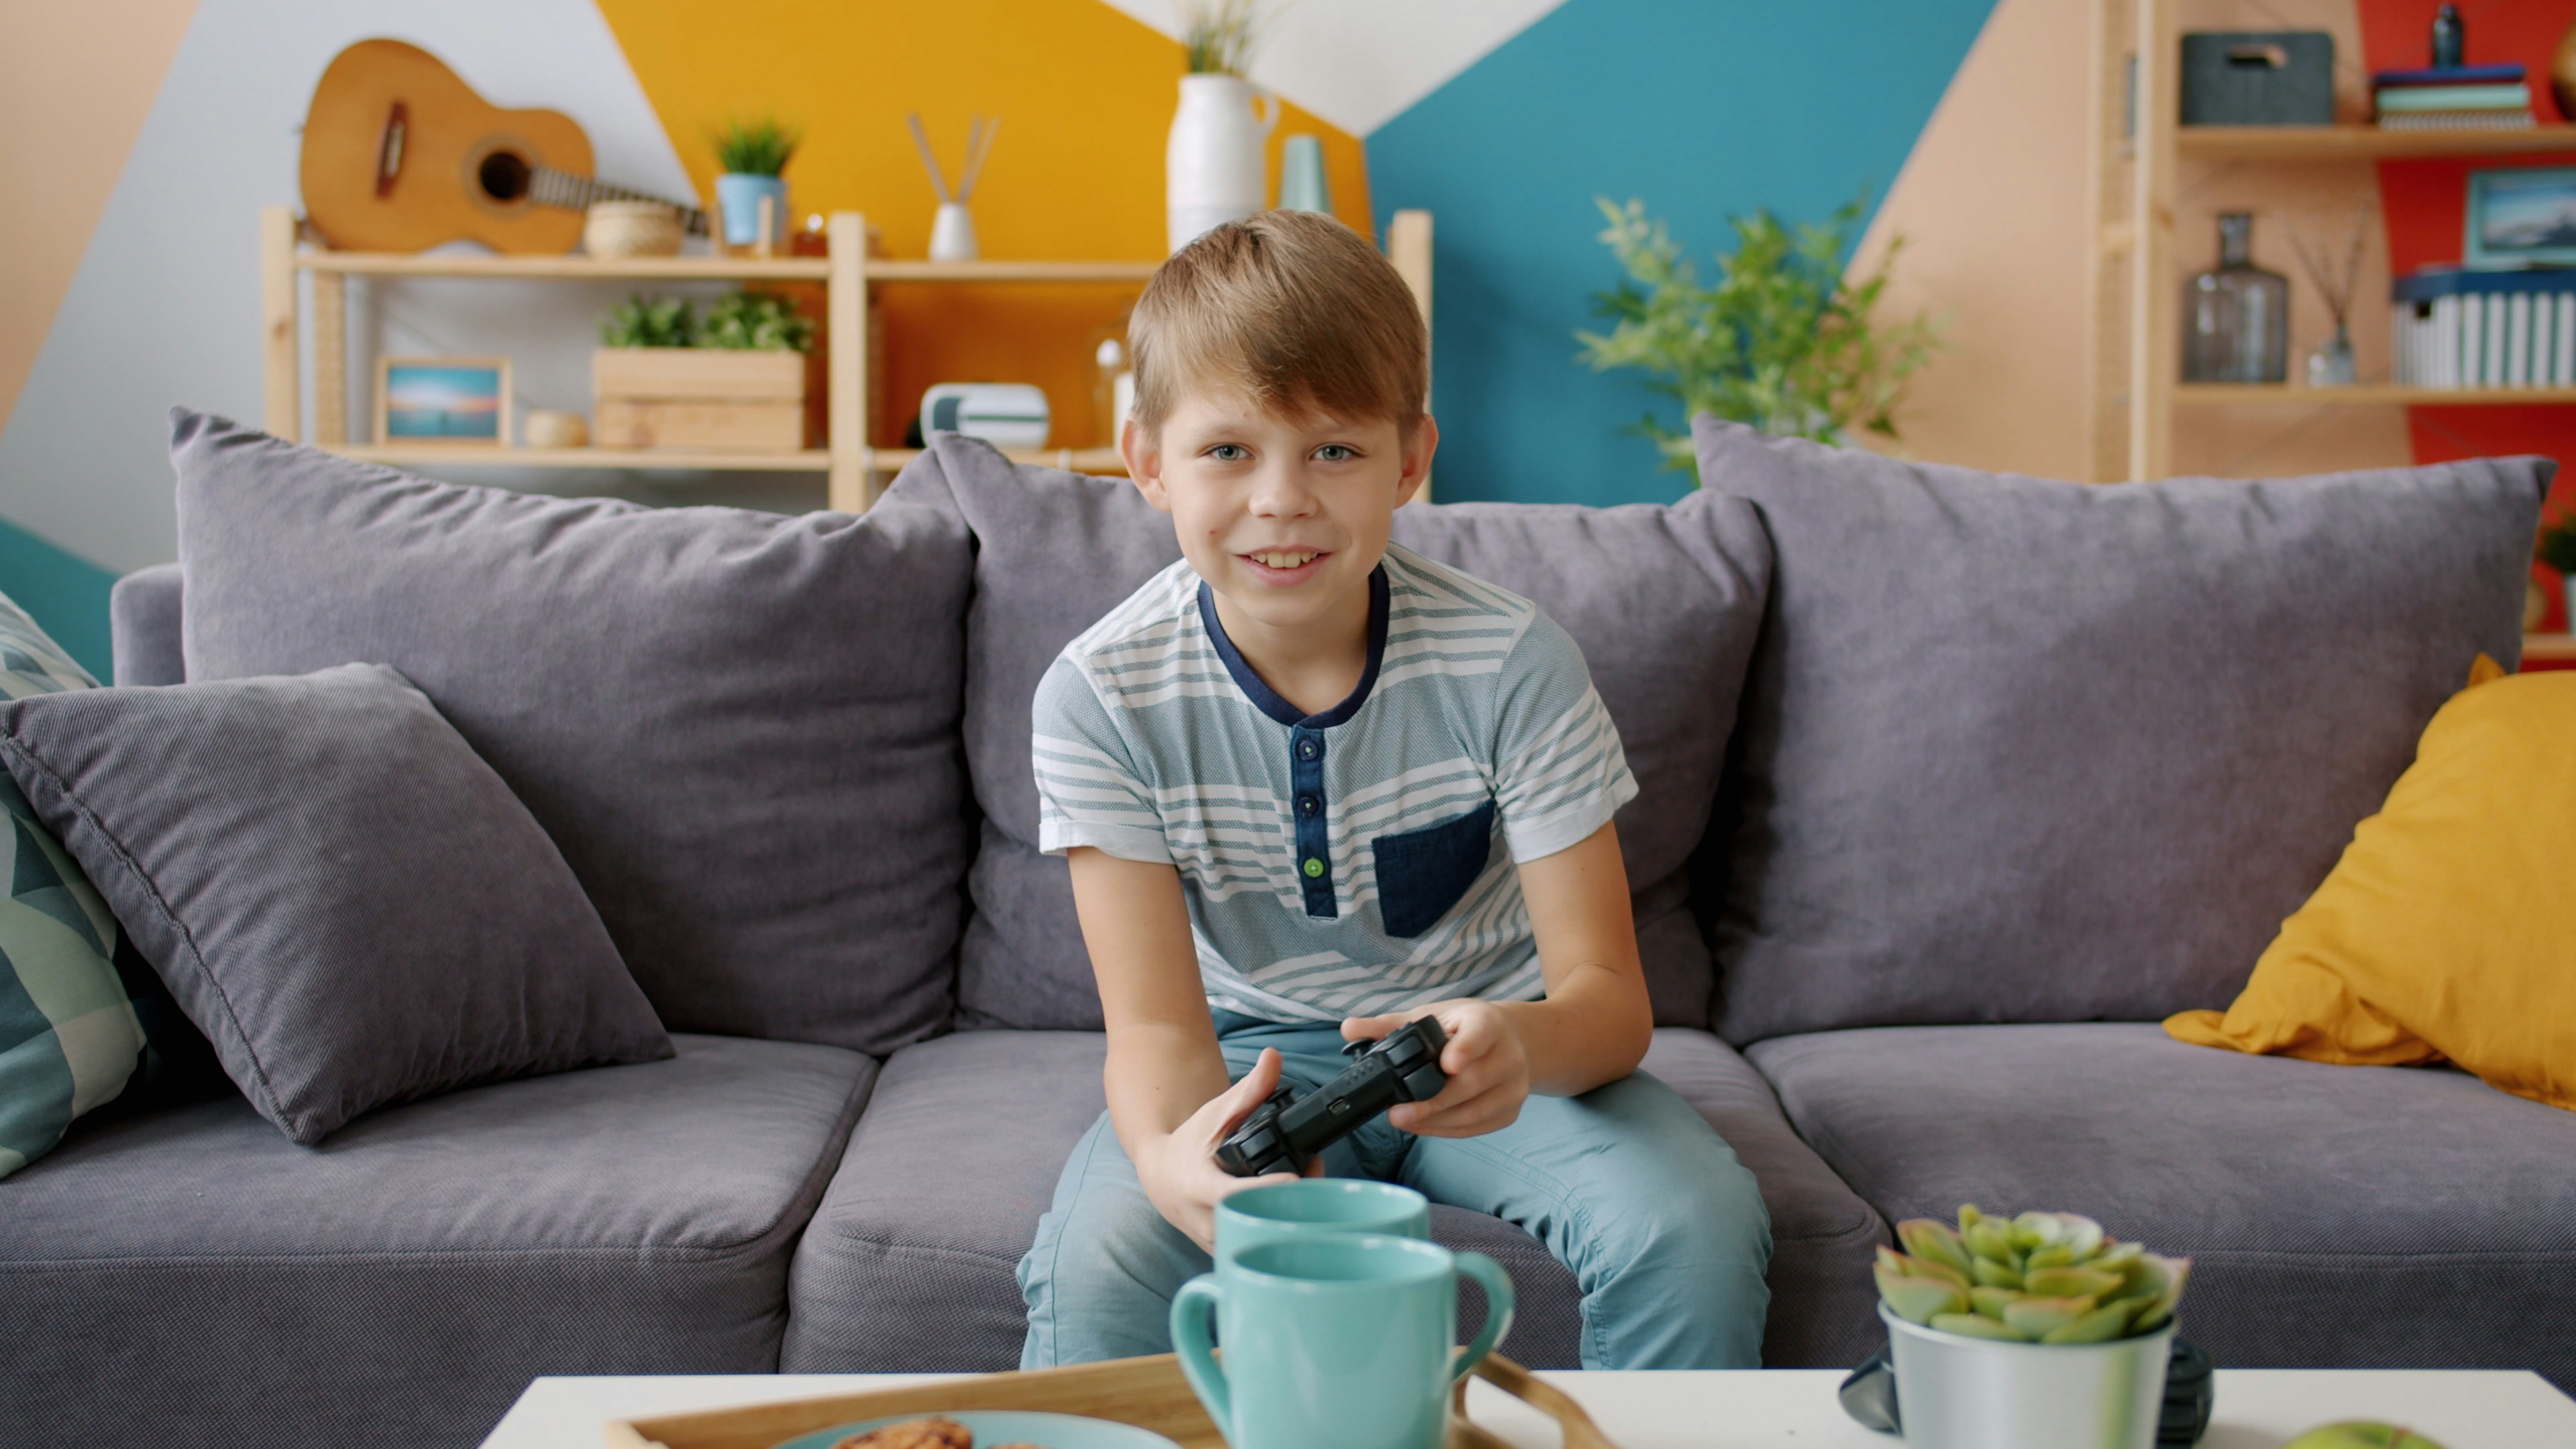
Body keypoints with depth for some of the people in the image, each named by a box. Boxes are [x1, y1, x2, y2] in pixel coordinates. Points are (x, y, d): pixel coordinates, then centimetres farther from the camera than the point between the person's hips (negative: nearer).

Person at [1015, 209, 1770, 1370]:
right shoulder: (1102, 697, -18)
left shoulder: (1510, 664, -19)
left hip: (1488, 1042, 1)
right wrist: (1169, 1156, -46)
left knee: (1699, 1231, -26)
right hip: (1255, 1053, 0)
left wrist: (1522, 1044, -45)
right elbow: (1158, 1023, -20)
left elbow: (1609, 996, -19)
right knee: (1101, 1261, -30)